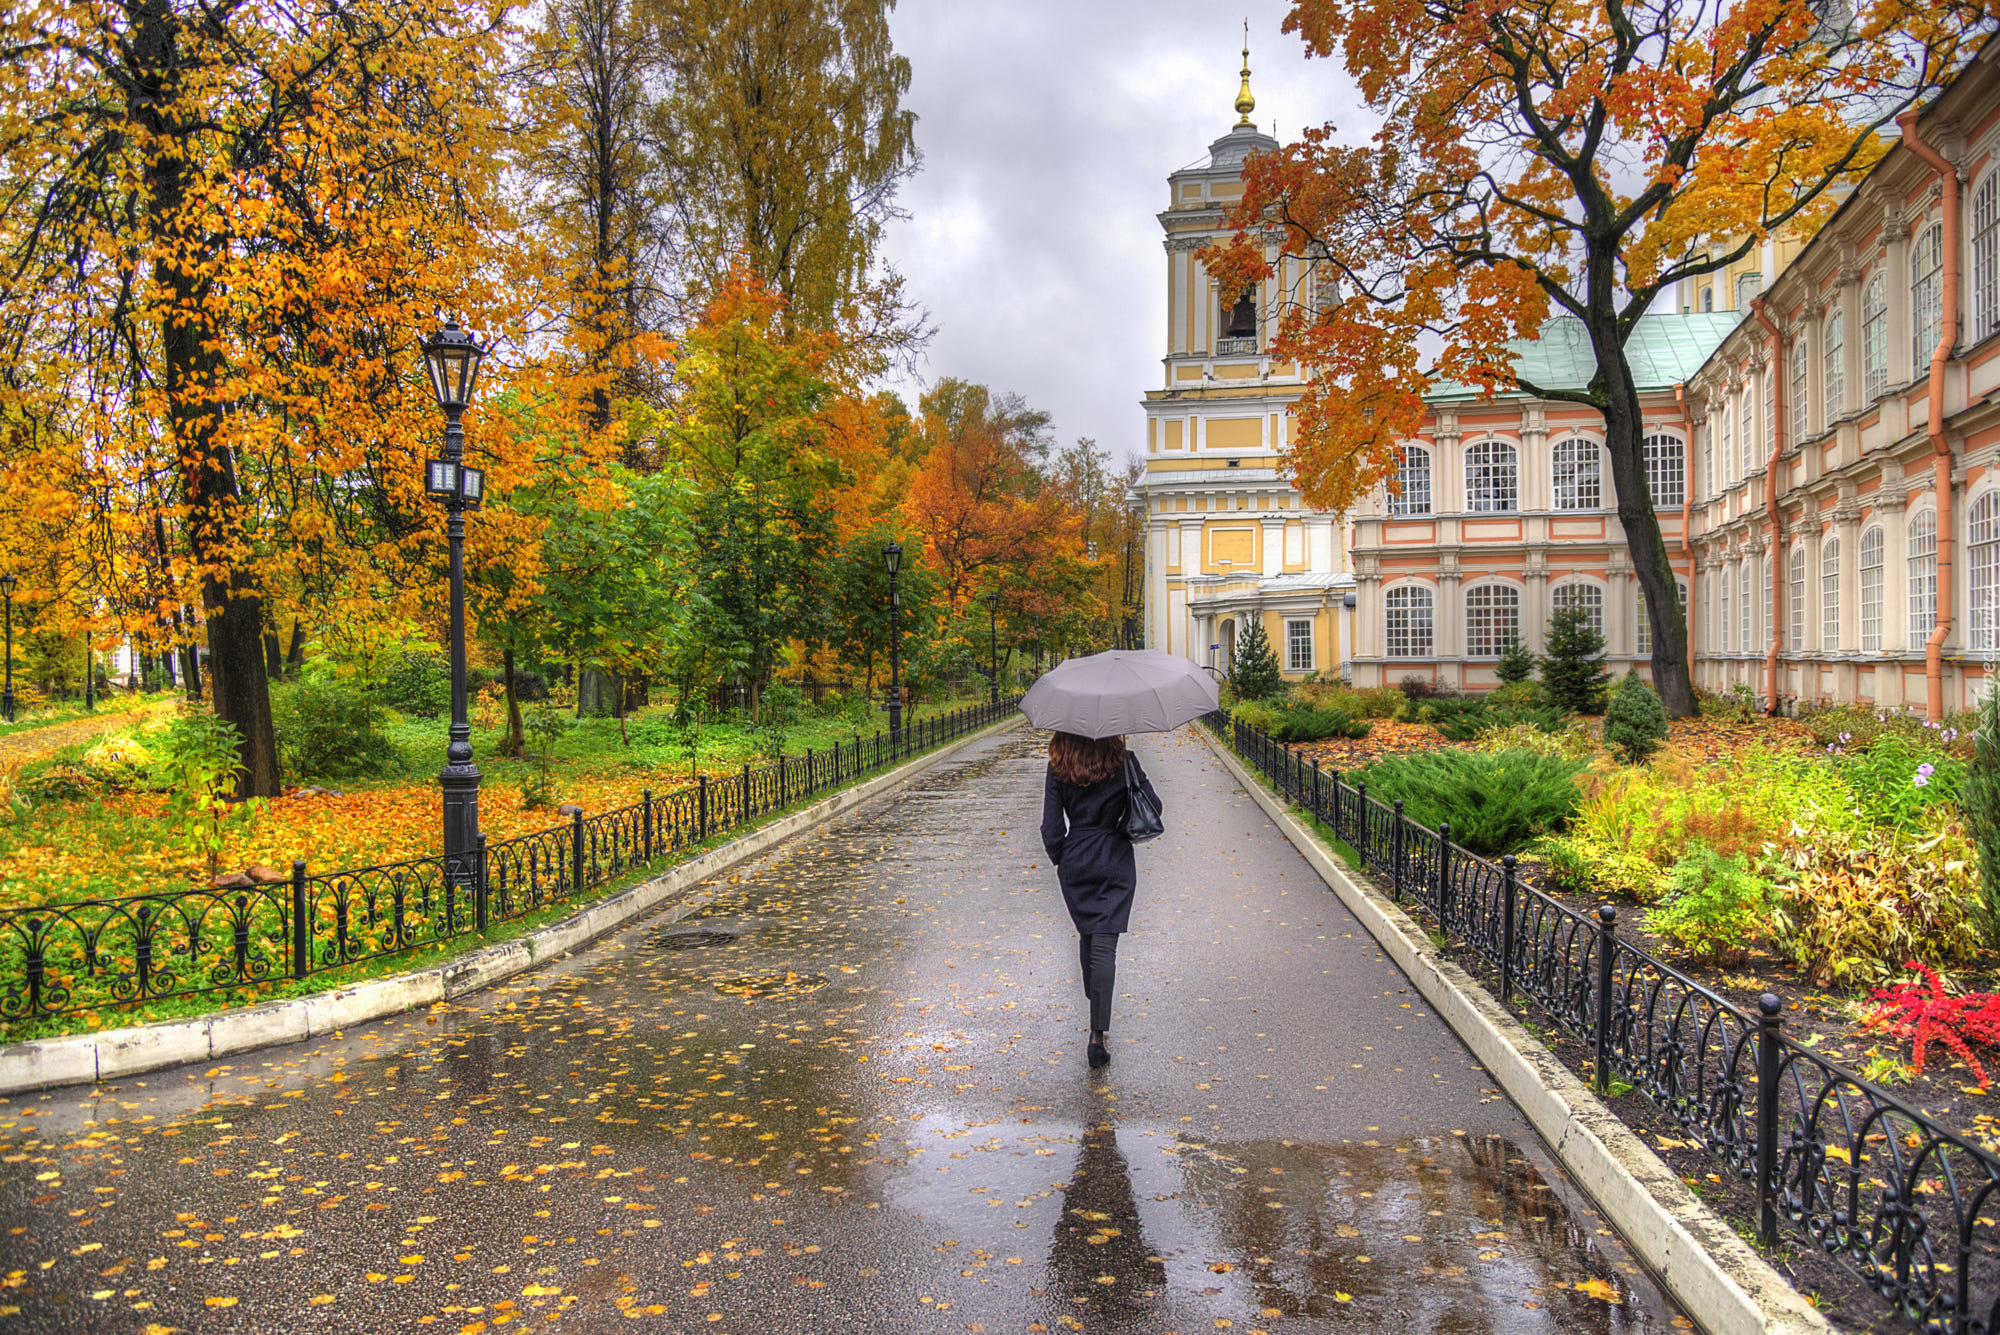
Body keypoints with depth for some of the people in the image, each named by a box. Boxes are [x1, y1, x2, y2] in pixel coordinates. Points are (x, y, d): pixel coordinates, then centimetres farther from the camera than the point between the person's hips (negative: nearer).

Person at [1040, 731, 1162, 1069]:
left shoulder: (1058, 768, -6)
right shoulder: (1122, 761, -8)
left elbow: (1051, 826, -4)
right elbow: (1152, 805, -3)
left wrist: (1060, 859, 11)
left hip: (1074, 862, 2)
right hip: (1115, 860, -2)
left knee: (1087, 935, 21)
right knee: (1104, 945, -4)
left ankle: (1095, 1004, 37)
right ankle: (1097, 1034, -12)